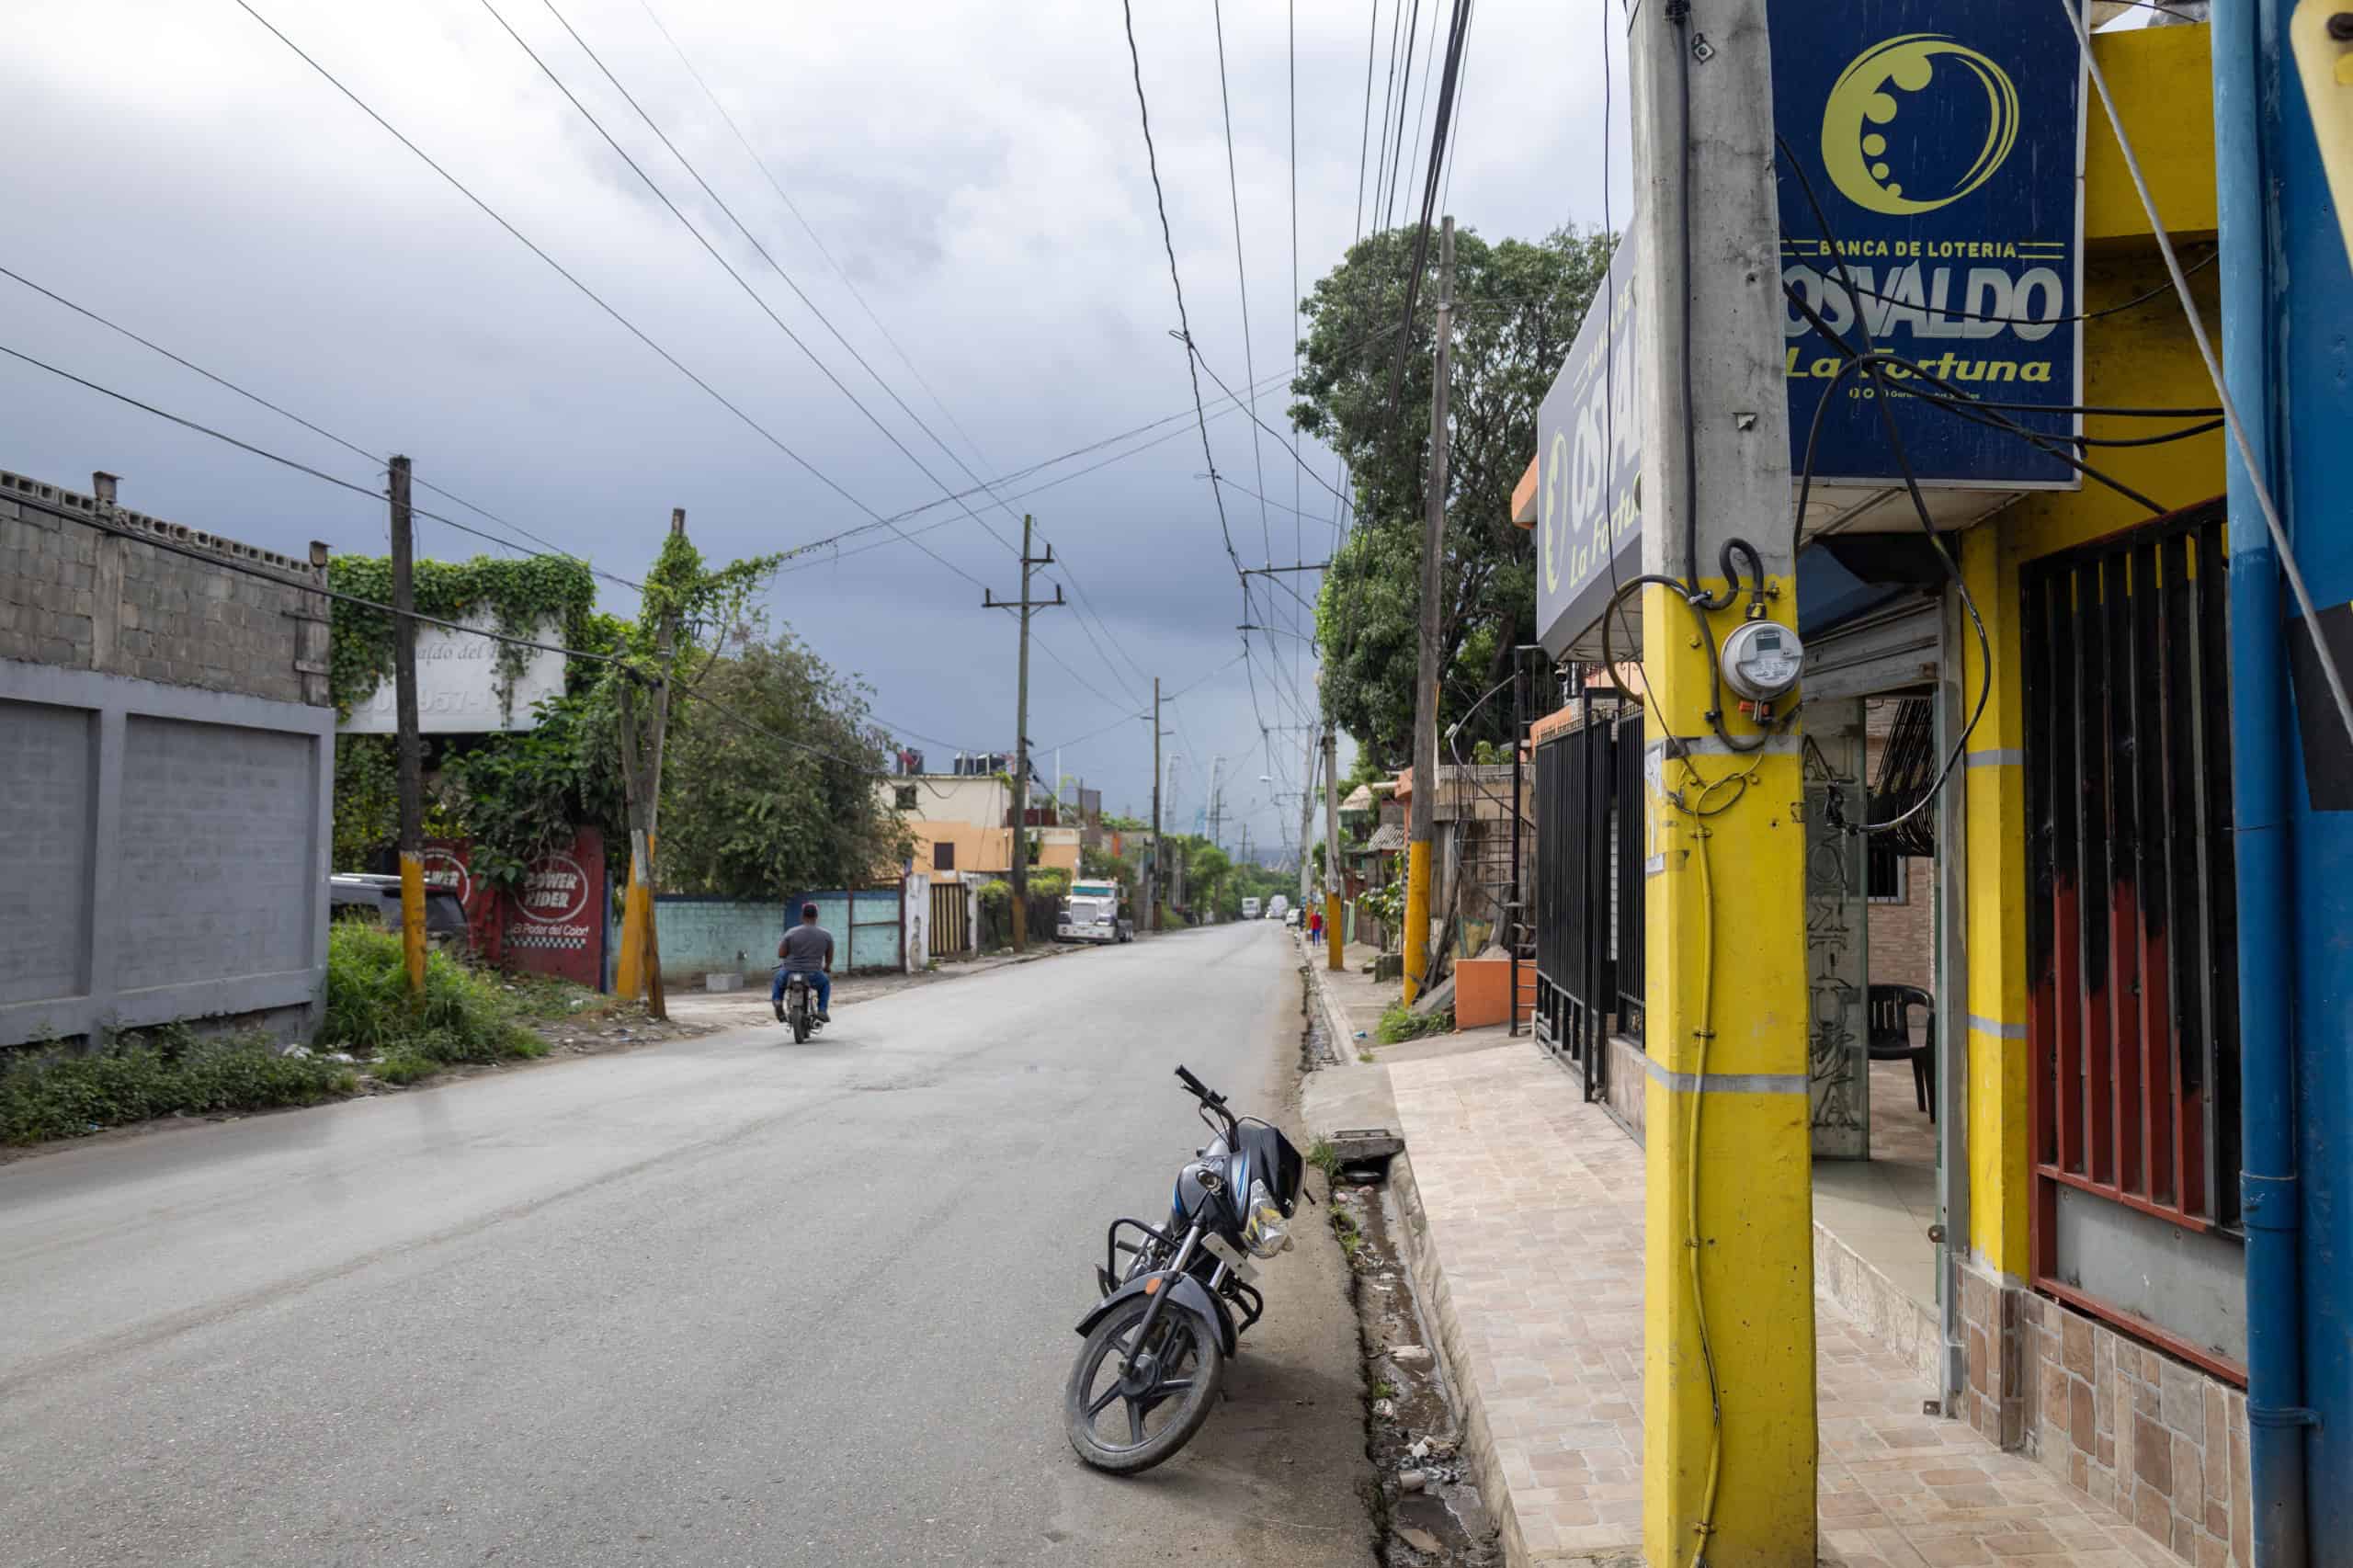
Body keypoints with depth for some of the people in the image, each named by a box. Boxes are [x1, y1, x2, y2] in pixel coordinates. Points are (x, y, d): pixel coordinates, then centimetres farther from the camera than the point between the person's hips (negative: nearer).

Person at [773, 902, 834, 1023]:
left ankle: (777, 1001, 10)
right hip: (813, 978, 0)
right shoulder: (826, 934, 0)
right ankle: (822, 1011, 18)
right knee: (825, 982, 33)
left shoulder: (791, 933, -4)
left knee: (779, 978, 34)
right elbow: (829, 958, 11)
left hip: (790, 976, 0)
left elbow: (781, 954, 0)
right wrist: (827, 967, 33)